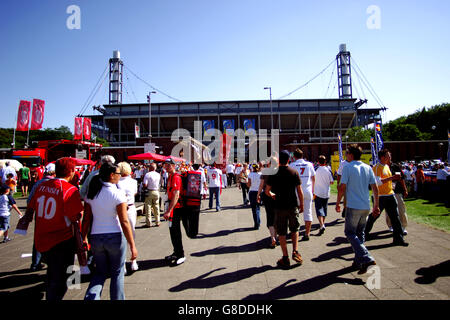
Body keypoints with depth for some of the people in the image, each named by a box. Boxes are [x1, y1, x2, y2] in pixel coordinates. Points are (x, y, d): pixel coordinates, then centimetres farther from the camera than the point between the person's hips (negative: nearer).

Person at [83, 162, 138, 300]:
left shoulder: (91, 193, 0)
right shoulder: (117, 193, -15)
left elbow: (86, 220, 2)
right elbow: (124, 222, -16)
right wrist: (132, 246, -11)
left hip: (95, 238, 5)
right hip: (115, 237, -4)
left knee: (100, 272, 21)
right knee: (117, 273, 15)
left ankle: (91, 296, 2)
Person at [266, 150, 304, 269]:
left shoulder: (273, 174, -4)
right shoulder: (294, 173, -3)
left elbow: (267, 191, -2)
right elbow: (299, 191, -3)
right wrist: (301, 204, 9)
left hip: (280, 207, -1)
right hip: (293, 206, 1)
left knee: (281, 233, 8)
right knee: (294, 229, 22)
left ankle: (285, 259, 12)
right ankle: (295, 252, 10)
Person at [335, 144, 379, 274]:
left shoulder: (348, 167, -10)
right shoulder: (368, 168, 8)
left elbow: (342, 187, -12)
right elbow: (375, 188, 8)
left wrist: (338, 203, -1)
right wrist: (376, 205, 15)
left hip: (353, 206, -7)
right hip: (366, 206, 7)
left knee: (350, 233, 2)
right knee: (360, 233, 17)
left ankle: (367, 259, -12)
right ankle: (358, 261, 24)